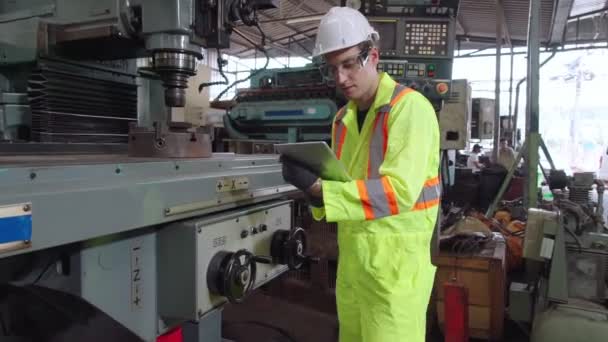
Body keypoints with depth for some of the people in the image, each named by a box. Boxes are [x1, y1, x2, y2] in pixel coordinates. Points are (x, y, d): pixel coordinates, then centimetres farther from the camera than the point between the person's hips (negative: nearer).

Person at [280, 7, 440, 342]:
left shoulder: (410, 107, -13)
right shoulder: (343, 118, 12)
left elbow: (399, 190, -24)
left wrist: (318, 188, -29)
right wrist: (314, 188, -9)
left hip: (397, 259, -7)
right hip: (352, 257, 7)